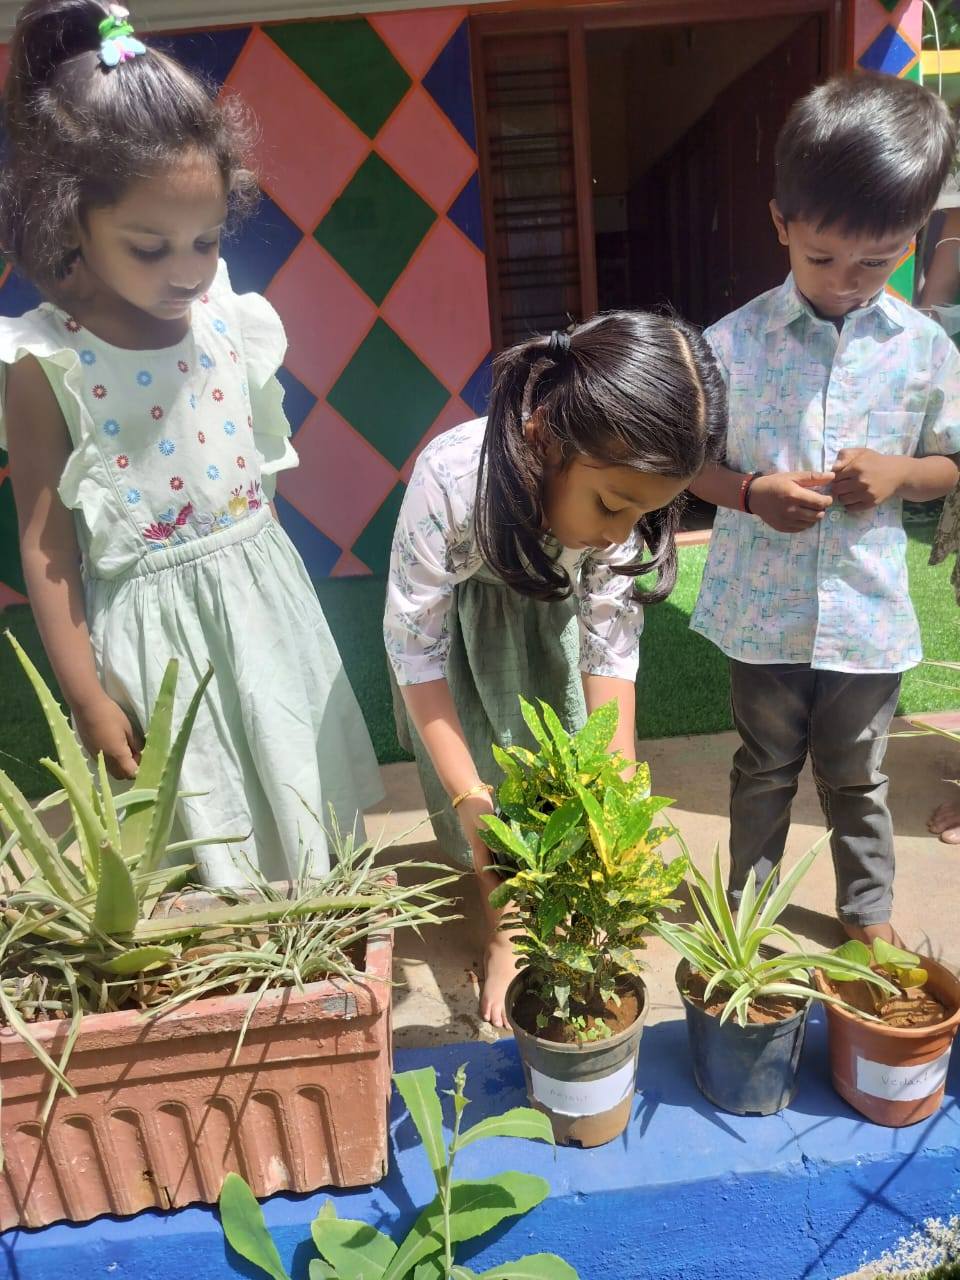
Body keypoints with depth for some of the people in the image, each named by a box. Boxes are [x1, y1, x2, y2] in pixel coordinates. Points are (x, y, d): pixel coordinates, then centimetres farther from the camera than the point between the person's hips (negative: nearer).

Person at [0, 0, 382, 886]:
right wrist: (87, 699, -7)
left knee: (304, 799, 20)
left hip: (263, 600, 5)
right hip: (152, 627, -4)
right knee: (198, 845, 10)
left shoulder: (231, 320, -3)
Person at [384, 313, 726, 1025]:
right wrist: (467, 794, -33)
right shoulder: (452, 478, -41)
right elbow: (414, 645, -29)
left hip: (553, 607, 3)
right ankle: (503, 934, 22)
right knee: (489, 776, -1)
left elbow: (611, 647, -21)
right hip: (459, 611, -2)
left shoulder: (619, 485, -30)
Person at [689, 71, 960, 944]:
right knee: (765, 770, 17)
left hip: (868, 609, 1)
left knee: (857, 776, 18)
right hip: (764, 606, -1)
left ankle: (869, 911, 42)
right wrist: (751, 493, -20)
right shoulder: (733, 343, -8)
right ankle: (747, 906, 40)